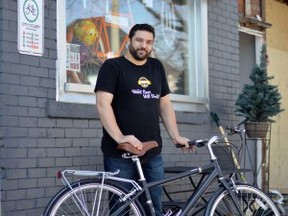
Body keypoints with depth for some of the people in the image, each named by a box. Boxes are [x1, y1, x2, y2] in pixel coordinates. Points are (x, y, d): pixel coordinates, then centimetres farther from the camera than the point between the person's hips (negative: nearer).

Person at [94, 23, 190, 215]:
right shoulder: (112, 67, -1)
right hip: (120, 154, -4)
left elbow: (165, 104, 17)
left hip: (153, 153, 5)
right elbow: (103, 103, -12)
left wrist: (176, 136, 5)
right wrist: (119, 137, -23)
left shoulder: (157, 67, 16)